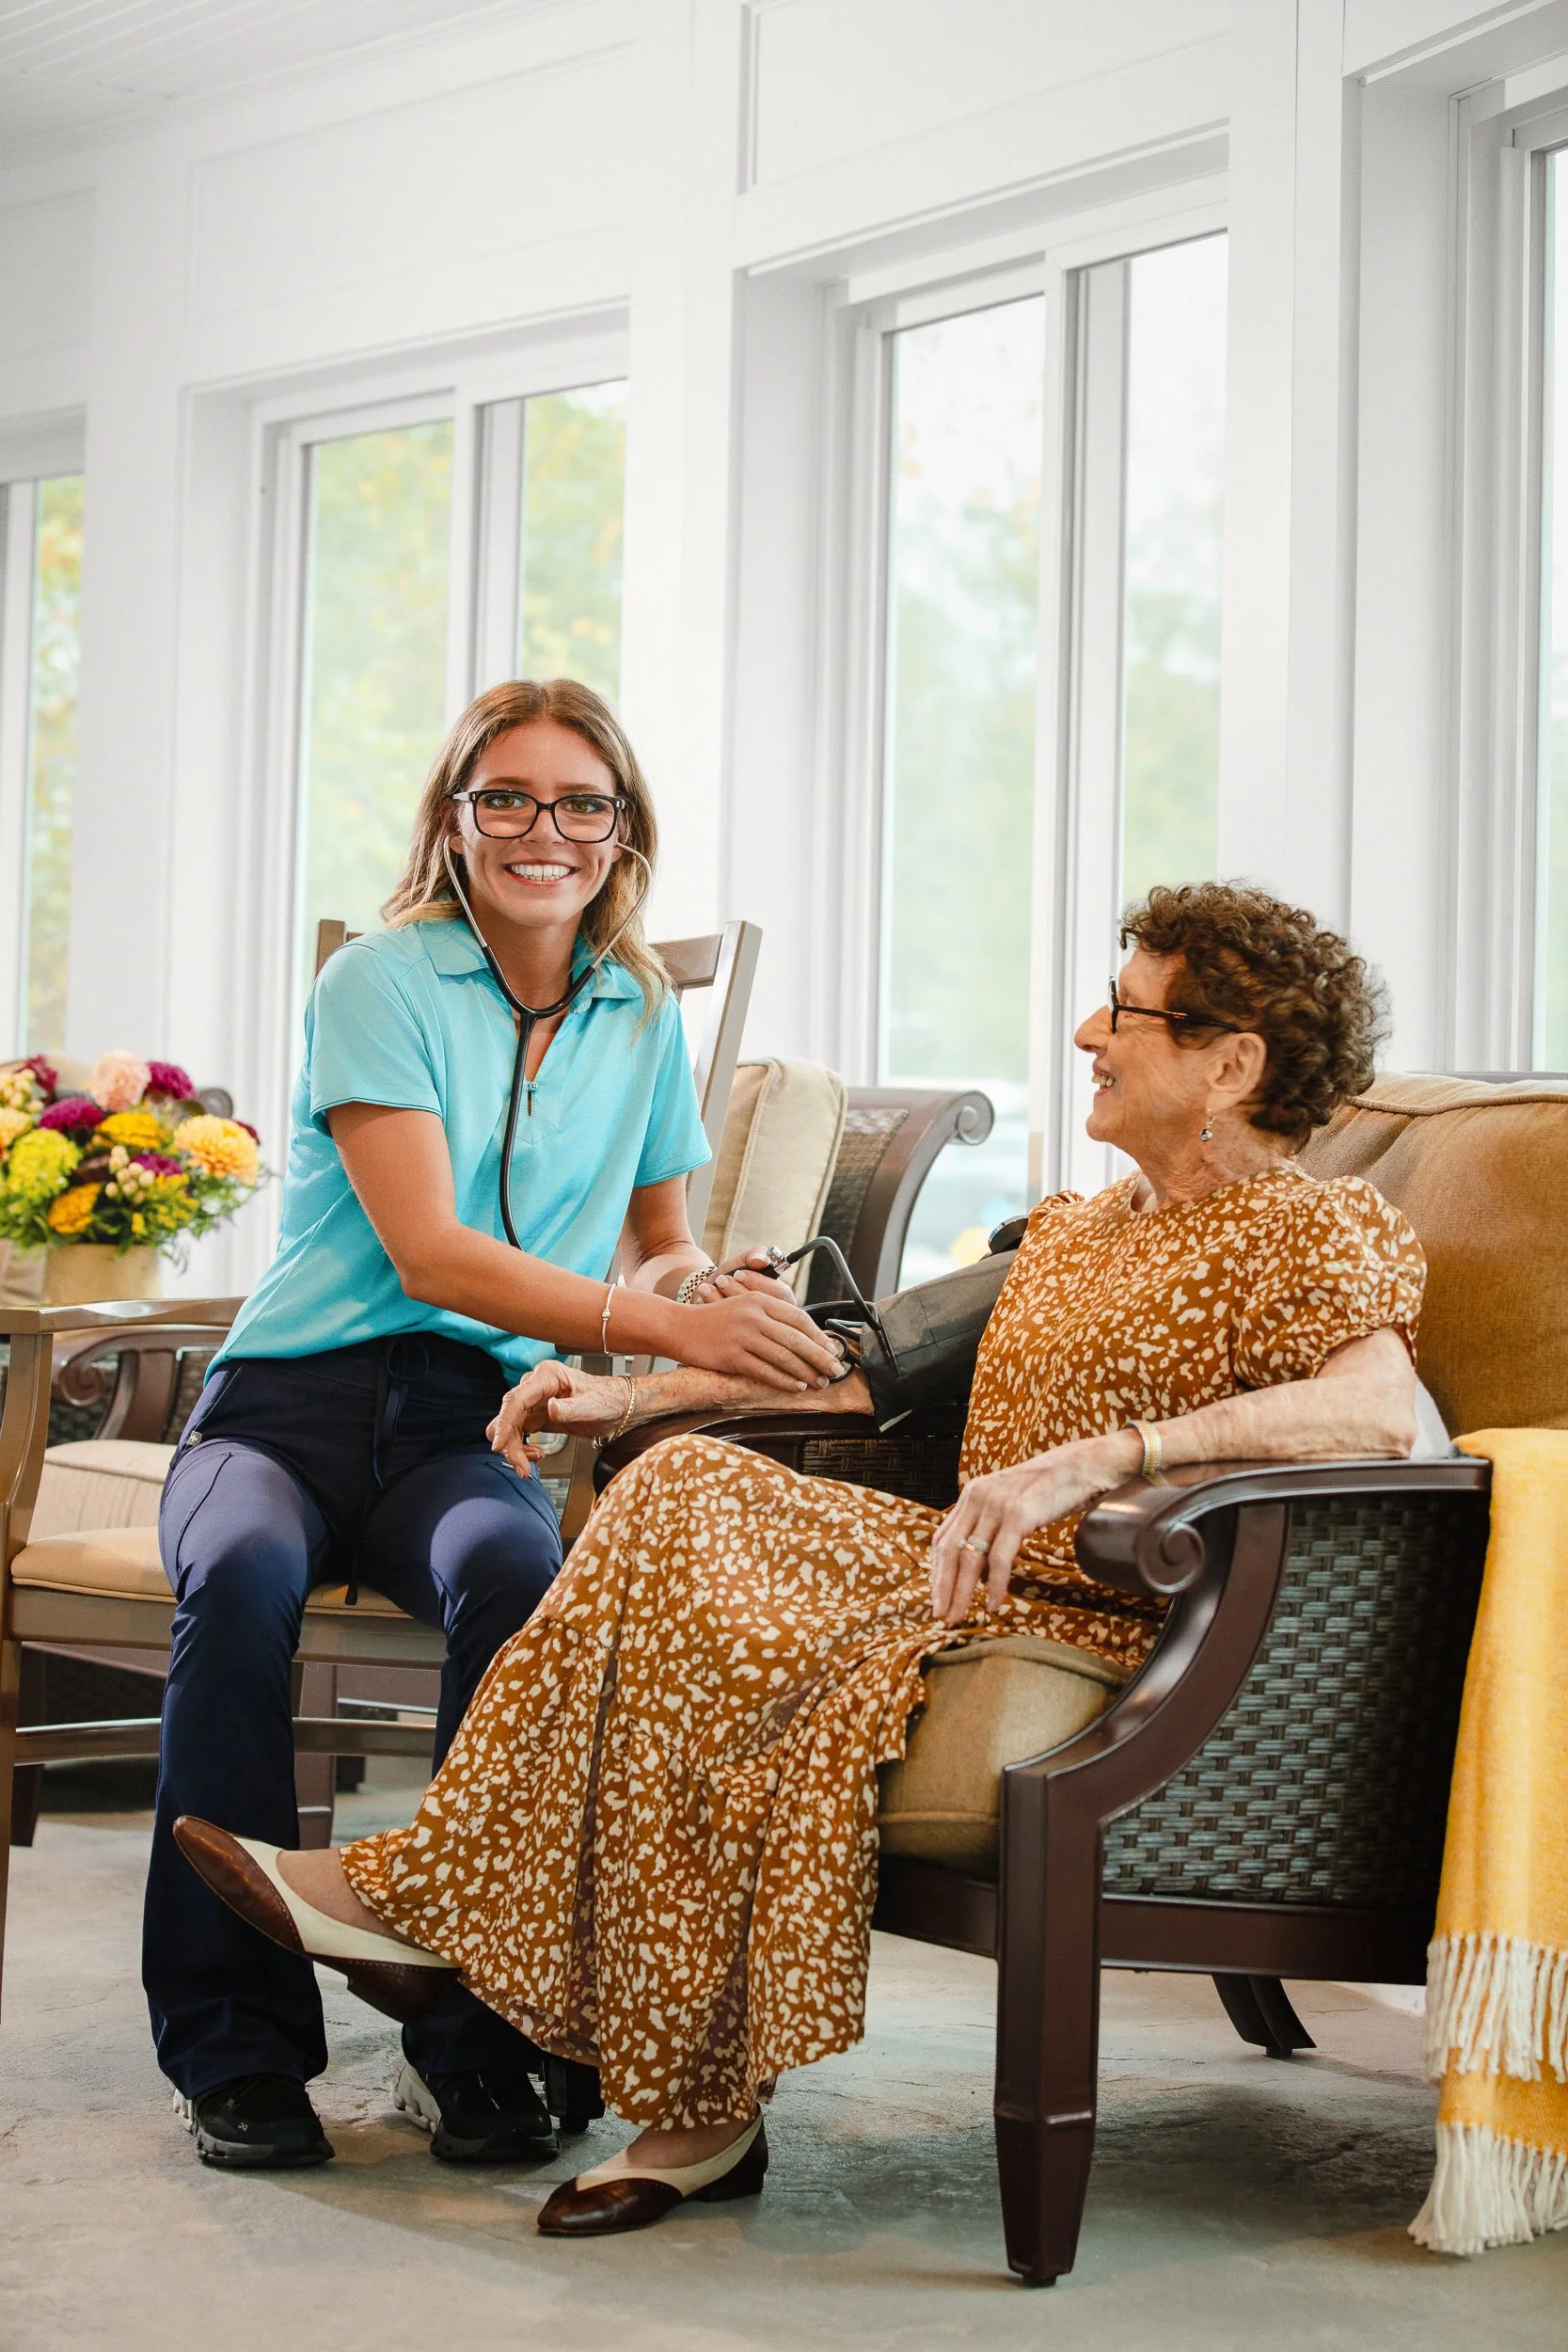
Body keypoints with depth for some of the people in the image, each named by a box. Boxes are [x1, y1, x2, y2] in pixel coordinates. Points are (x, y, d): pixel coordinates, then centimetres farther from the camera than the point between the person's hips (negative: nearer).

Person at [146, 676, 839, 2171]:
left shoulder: (641, 1015, 15)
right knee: (245, 1578, -37)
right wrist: (660, 1326, -27)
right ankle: (237, 2047, -25)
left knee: (517, 1576, -35)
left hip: (475, 1425, 3)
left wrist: (686, 1282, 2)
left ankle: (476, 2044, -27)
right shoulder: (378, 985, -2)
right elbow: (427, 1252, -14)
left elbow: (664, 1237, 29)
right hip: (291, 1401, -2)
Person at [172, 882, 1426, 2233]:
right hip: (979, 1573, 8)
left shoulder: (1312, 1236, -6)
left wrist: (1099, 1457, -38)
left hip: (1100, 1624, -8)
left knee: (762, 1653, -28)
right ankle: (425, 1897, -18)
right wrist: (637, 1396, 16)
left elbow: (1381, 1410, -28)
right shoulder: (1081, 1230, 23)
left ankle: (704, 2109, -17)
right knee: (686, 1488, -14)